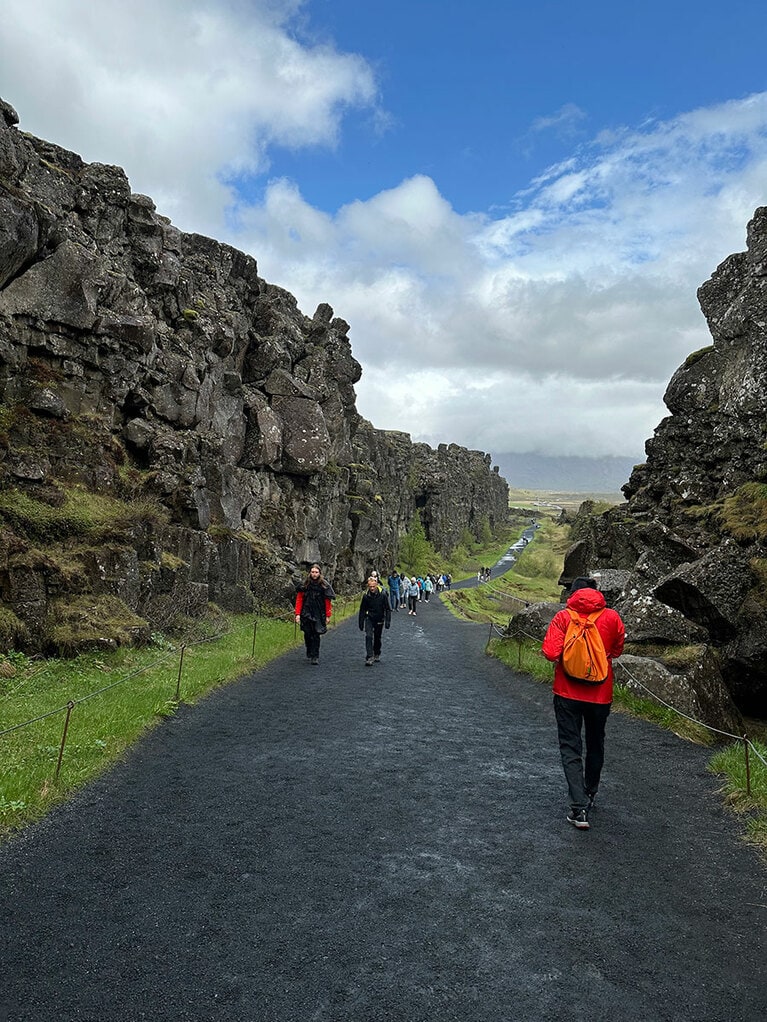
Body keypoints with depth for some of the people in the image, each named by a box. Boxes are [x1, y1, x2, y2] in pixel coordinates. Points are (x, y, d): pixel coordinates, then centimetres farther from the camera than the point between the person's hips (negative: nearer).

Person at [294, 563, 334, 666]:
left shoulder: (324, 585, -1)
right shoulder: (305, 585, 2)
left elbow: (327, 601, 2)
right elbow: (299, 599, 2)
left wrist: (328, 616, 0)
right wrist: (298, 614, -5)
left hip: (319, 615, -2)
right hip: (306, 614, 2)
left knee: (316, 635, -7)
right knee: (307, 634, 10)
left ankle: (315, 657, -3)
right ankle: (309, 653, 30)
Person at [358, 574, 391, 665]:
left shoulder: (382, 595, -14)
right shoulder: (366, 596, -11)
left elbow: (387, 609, -6)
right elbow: (362, 610, 0)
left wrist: (388, 621, -12)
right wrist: (361, 623, 1)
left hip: (379, 620, 0)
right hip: (369, 619, 0)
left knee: (377, 638, 13)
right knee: (368, 636, -16)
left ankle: (377, 654, 35)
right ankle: (369, 657, -17)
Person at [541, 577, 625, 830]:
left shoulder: (563, 617, -11)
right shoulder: (612, 617, -5)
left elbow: (550, 652, -18)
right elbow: (618, 649, 7)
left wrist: (562, 658, 3)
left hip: (568, 693, -2)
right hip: (601, 693, 3)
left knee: (570, 748, 3)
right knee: (595, 745, 22)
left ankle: (580, 808, -8)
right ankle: (590, 794, 39)